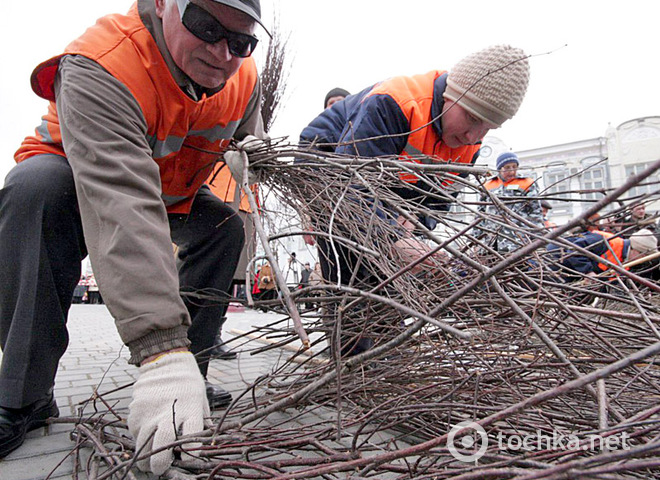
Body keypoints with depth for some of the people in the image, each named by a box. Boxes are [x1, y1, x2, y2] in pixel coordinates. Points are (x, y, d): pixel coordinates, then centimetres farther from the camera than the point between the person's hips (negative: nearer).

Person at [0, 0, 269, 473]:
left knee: (226, 226, -15)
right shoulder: (98, 70, -39)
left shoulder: (242, 75, -17)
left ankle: (189, 378, -3)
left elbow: (249, 140, 7)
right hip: (73, 172, -5)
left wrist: (246, 156, -21)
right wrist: (163, 349, -61)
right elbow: (121, 208, -53)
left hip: (172, 190, 5)